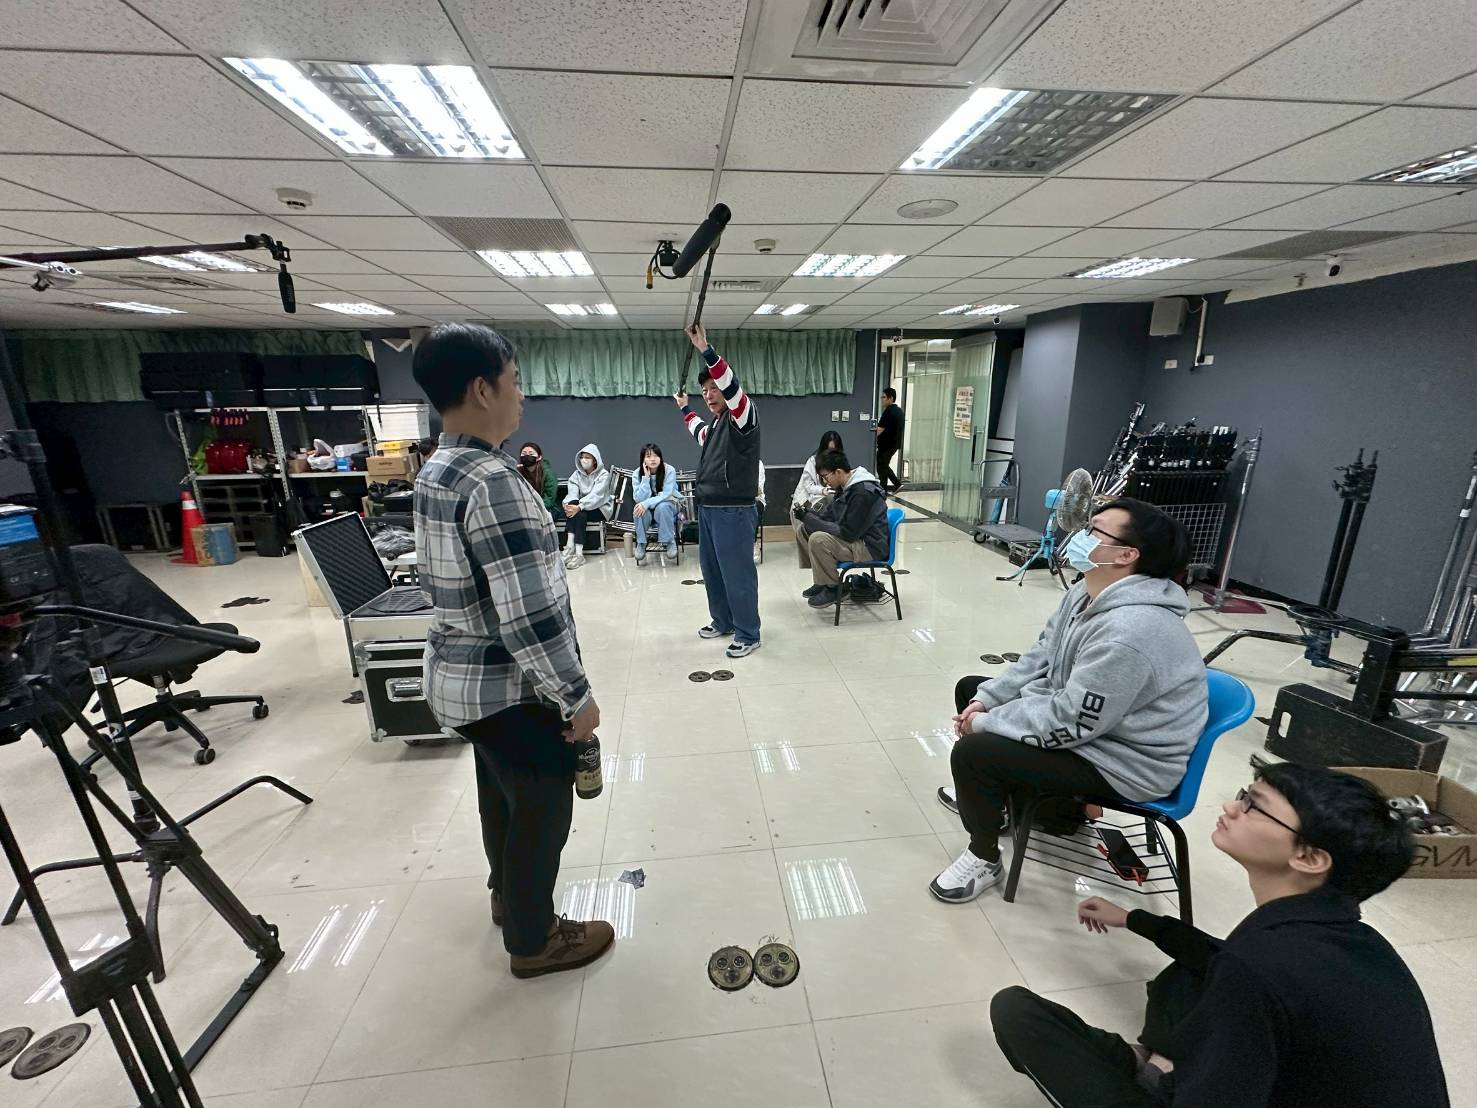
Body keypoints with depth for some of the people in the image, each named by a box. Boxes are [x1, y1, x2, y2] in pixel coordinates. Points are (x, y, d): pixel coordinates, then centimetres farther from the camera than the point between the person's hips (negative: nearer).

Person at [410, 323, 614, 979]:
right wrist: (577, 697, -17)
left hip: (461, 677, 9)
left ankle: (508, 896, 50)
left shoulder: (433, 473, 5)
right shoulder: (493, 481, -26)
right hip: (511, 688, -9)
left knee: (501, 796, 27)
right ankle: (533, 940, 34)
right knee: (541, 807, 12)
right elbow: (531, 614, -28)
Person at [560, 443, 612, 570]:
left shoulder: (603, 474, -8)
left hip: (600, 508, -4)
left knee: (580, 514, -33)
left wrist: (579, 507, -37)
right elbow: (572, 493, -6)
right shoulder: (577, 474, 8)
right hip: (582, 506, 4)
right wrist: (569, 504, -30)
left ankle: (579, 553, -38)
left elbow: (596, 495, -23)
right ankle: (570, 546, -36)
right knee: (571, 508, -29)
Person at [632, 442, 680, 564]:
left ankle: (670, 541, -20)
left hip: (668, 505, -2)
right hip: (647, 508, 2)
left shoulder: (669, 470, -17)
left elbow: (666, 494, -25)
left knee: (662, 507, -36)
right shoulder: (638, 473, -11)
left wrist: (647, 503, -37)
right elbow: (639, 498, -20)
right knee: (638, 509, -32)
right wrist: (646, 477, -27)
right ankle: (641, 543, -14)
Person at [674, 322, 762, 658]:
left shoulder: (743, 415, -8)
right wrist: (684, 408, 50)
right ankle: (722, 621, 34)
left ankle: (748, 635, 10)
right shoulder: (715, 423, 16)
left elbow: (731, 386, -28)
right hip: (707, 509, 9)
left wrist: (705, 350, -34)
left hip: (734, 511, -9)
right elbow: (701, 433, 41)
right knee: (712, 571, 17)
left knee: (738, 574, -2)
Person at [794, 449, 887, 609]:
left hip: (870, 547, -10)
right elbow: (830, 514, 13)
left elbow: (848, 533, -26)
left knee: (818, 540, -28)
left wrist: (810, 519, -22)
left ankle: (832, 588, -8)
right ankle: (823, 580, 12)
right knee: (803, 530, 5)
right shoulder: (845, 486, 4)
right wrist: (809, 515, -8)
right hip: (855, 537, 10)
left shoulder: (863, 493, -25)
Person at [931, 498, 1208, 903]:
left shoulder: (1129, 631, -34)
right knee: (970, 689, 14)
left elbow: (1068, 723, -31)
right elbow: (1039, 657, 5)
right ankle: (990, 795, 33)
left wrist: (985, 723, -20)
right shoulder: (1089, 592, -2)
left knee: (972, 752, -23)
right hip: (1078, 715, 10)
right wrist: (984, 701, -5)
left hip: (1122, 760, -10)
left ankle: (983, 857, 5)